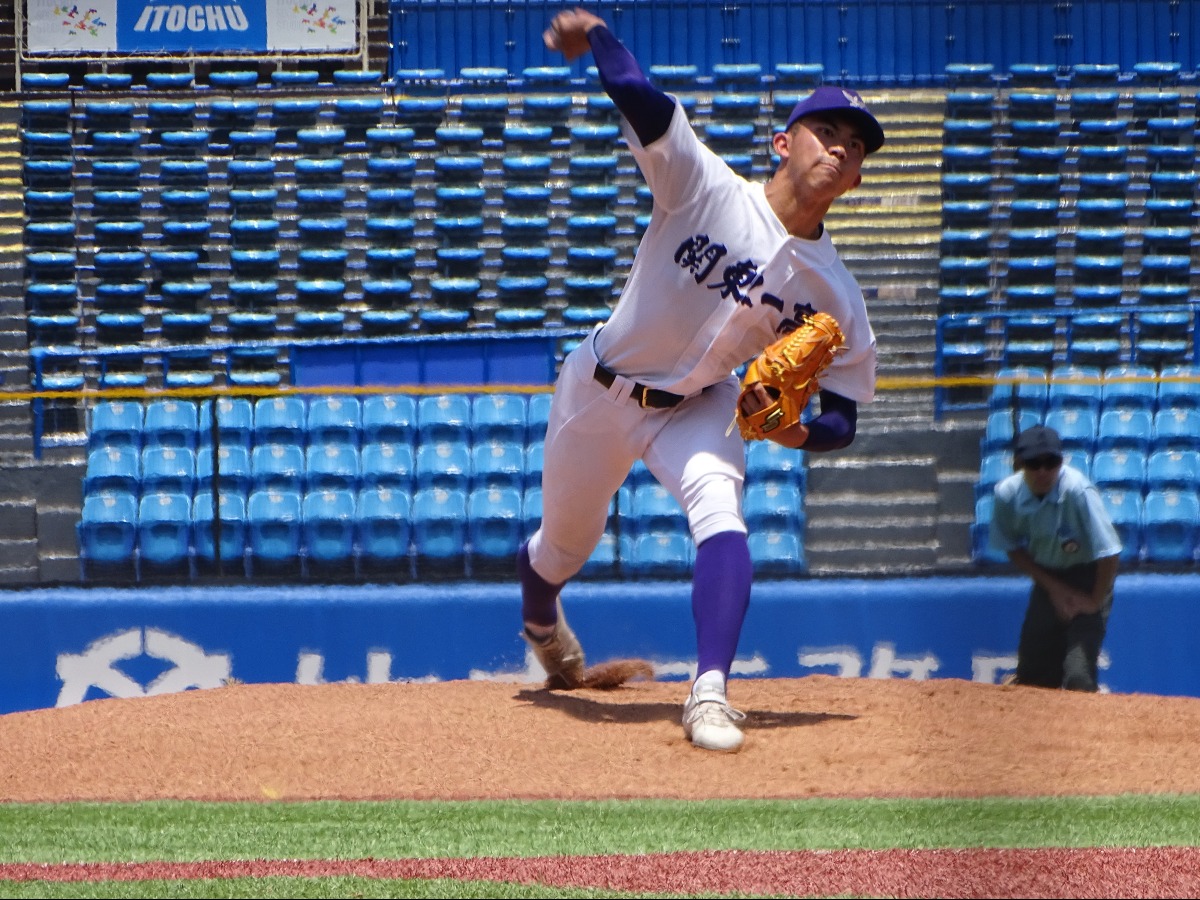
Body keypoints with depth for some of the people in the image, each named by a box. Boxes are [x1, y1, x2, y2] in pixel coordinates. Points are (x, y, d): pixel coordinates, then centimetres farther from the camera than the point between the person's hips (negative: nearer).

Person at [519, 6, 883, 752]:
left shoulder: (836, 295, -14)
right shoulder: (705, 187, -22)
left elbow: (845, 417, -9)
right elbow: (637, 96, -35)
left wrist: (798, 432, -29)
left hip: (696, 407, 1)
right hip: (600, 391, -1)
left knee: (720, 507, -29)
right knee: (566, 543, 16)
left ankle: (711, 693, -35)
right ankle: (541, 619, 54)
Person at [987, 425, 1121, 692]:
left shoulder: (1078, 491, -31)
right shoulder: (1008, 494, -16)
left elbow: (1109, 553, -25)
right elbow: (1013, 548, 1)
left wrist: (1095, 601, -14)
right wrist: (1054, 588, -6)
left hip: (1088, 576, -5)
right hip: (1047, 578, 5)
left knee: (1078, 675, -16)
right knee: (1032, 674, 8)